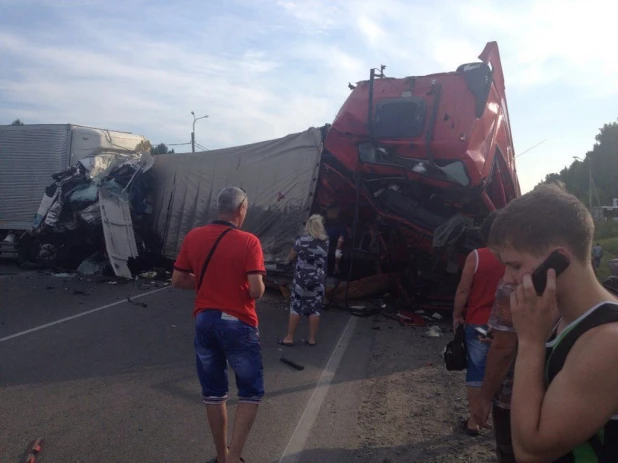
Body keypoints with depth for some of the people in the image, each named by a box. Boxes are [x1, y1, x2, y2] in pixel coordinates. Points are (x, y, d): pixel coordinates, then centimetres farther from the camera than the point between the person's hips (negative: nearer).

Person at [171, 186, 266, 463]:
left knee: (213, 393, 18)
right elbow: (256, 290, -19)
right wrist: (258, 288, 4)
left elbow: (177, 280, 6)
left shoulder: (193, 237, 1)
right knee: (251, 392, 13)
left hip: (204, 321, 5)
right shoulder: (248, 242, -13)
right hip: (238, 324, -4)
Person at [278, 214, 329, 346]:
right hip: (318, 280, 3)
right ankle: (311, 339, 13)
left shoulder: (302, 240, -9)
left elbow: (291, 257, 0)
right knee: (315, 309, 6)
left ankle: (289, 338, 8)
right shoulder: (326, 242, 2)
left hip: (302, 278, -3)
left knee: (296, 307, 3)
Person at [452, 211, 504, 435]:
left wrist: (457, 315, 2)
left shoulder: (476, 256, -11)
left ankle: (474, 421, 16)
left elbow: (463, 290, -10)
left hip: (478, 323, -2)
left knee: (476, 371, 7)